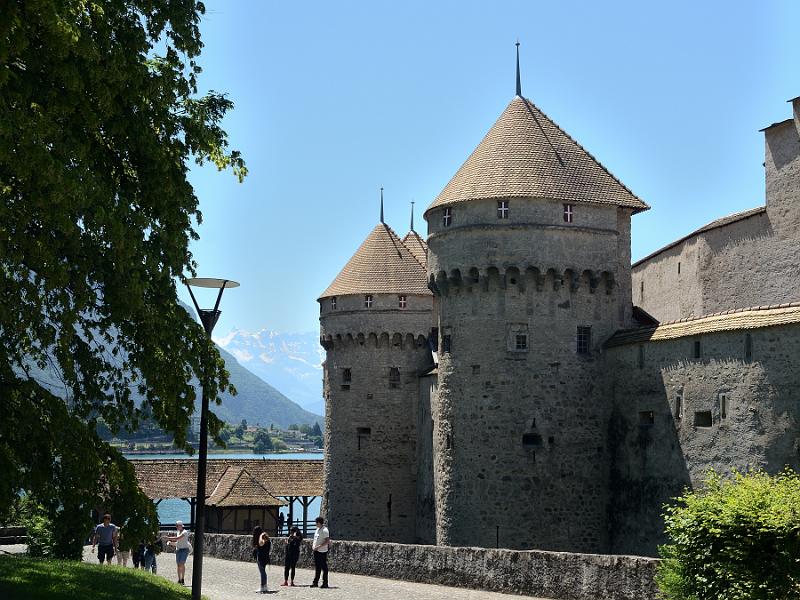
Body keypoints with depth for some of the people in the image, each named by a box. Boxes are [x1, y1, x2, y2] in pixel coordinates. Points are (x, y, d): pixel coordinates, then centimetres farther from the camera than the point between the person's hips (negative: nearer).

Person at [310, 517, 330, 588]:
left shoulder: (325, 530, -15)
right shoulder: (318, 529, 13)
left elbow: (327, 541, -20)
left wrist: (318, 546, -23)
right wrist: (313, 545, 8)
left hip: (322, 551, -9)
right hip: (316, 551, 9)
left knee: (324, 567, -2)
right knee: (317, 567, 12)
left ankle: (325, 583, 3)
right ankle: (315, 582, 17)